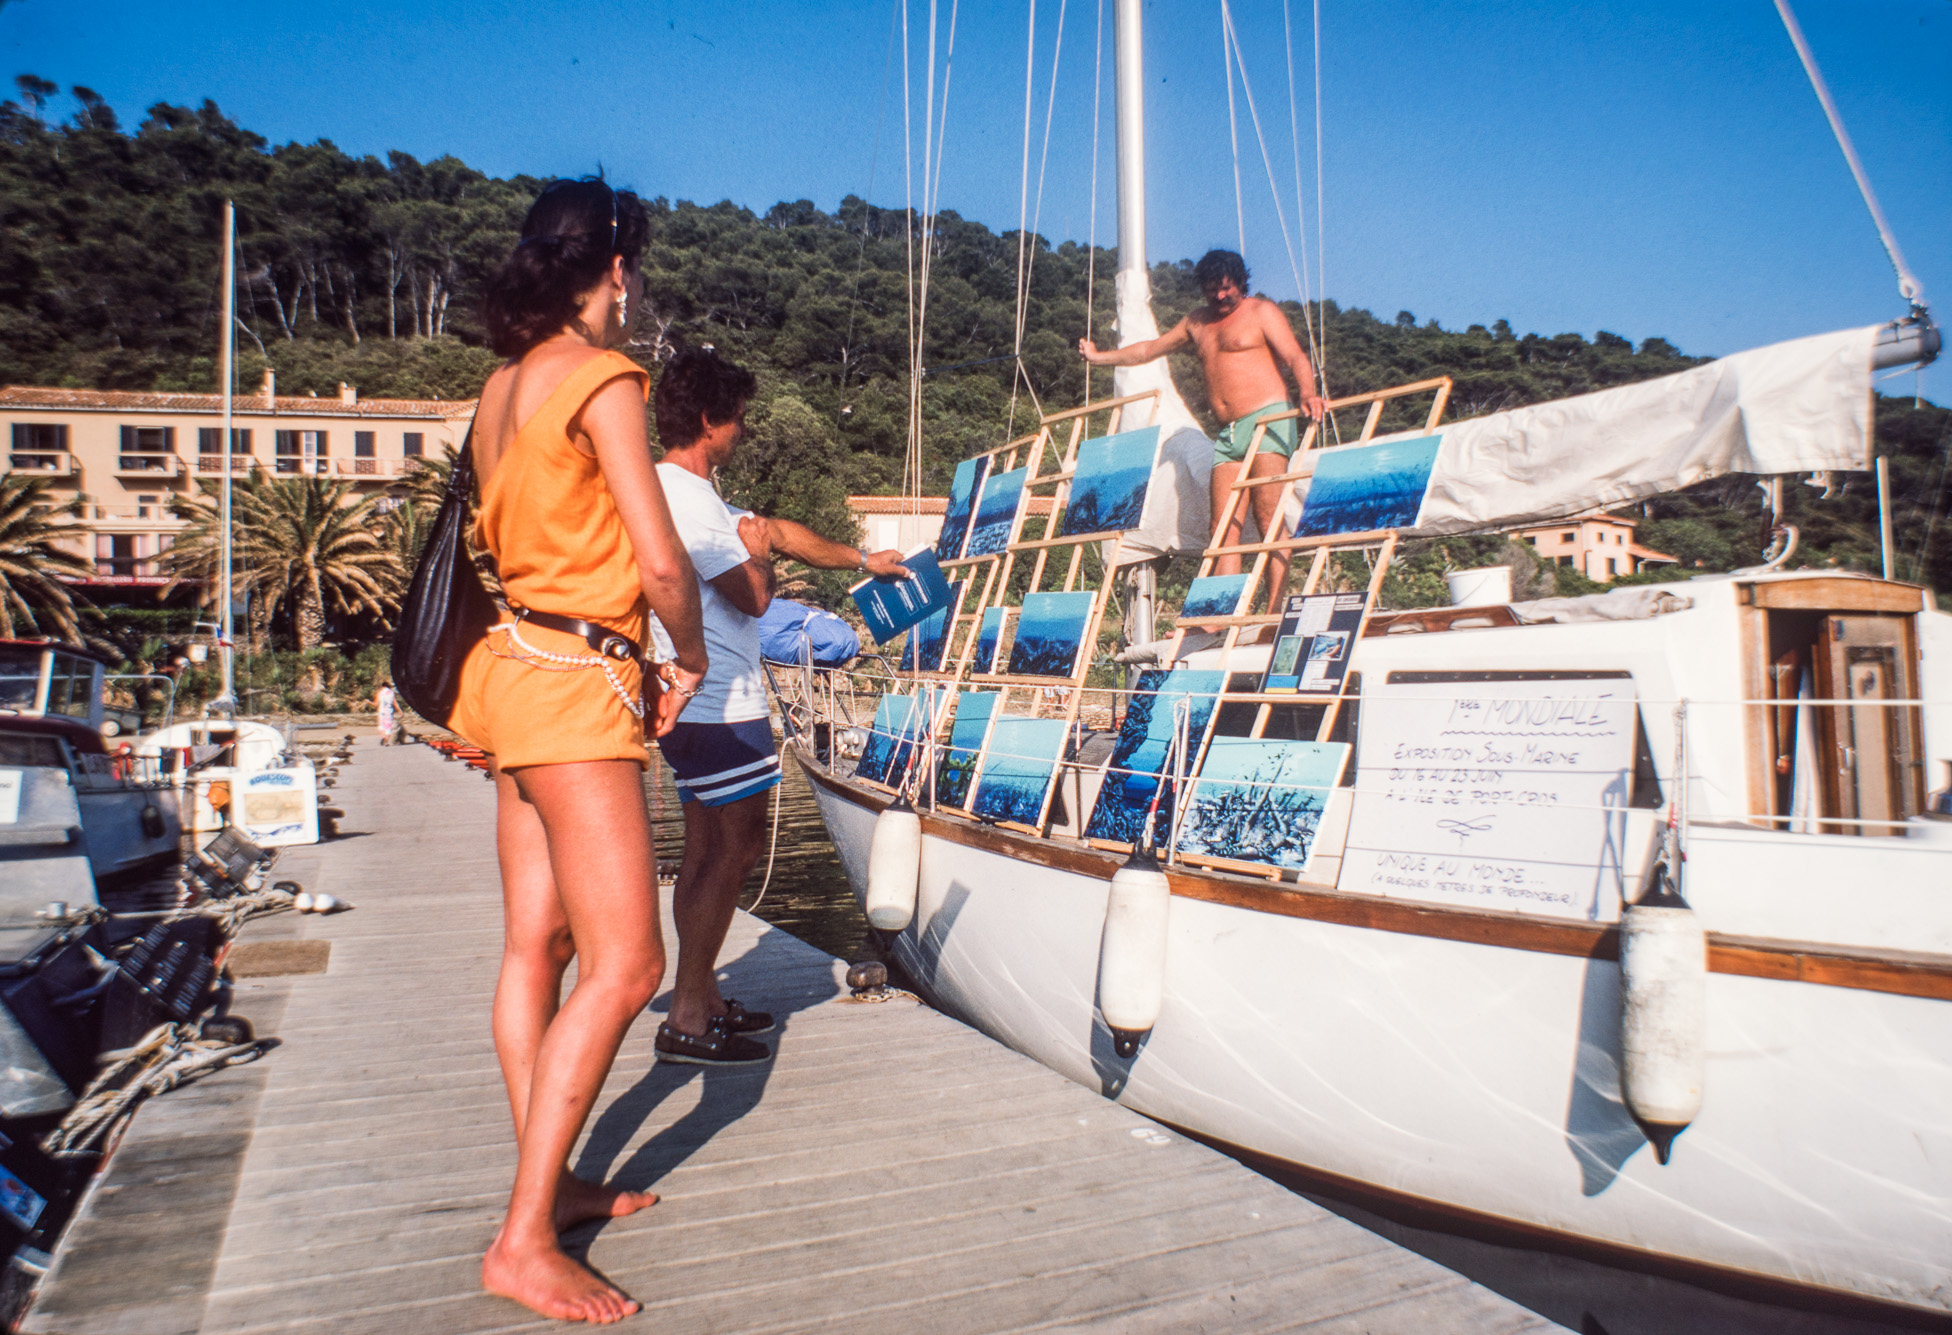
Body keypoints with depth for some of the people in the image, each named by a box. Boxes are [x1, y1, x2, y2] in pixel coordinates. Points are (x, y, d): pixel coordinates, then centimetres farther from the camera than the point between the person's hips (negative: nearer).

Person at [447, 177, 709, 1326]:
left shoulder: (505, 387, 14)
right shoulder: (602, 379, -11)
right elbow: (662, 562, -17)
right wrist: (693, 657, 1)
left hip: (523, 664, 9)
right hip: (574, 682, -9)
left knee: (539, 947, 13)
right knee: (625, 965, -7)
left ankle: (548, 1183, 25)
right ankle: (526, 1242, -2)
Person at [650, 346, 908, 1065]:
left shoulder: (682, 491, 17)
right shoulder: (688, 498, -17)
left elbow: (781, 532, 24)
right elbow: (754, 597, -19)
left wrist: (861, 559, 31)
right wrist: (757, 555, 3)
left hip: (696, 705, 11)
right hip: (722, 707, -11)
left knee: (707, 851, 15)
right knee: (736, 848, -5)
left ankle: (700, 998, 25)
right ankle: (687, 1021, 1)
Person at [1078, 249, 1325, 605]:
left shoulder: (1260, 311, 6)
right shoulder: (1198, 322, 24)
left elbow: (1295, 357, -7)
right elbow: (1149, 350, 35)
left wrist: (1307, 393, -26)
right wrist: (1098, 357, 39)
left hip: (1267, 419, -6)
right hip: (1228, 433, 6)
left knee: (1268, 519, -14)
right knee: (1224, 530, -4)